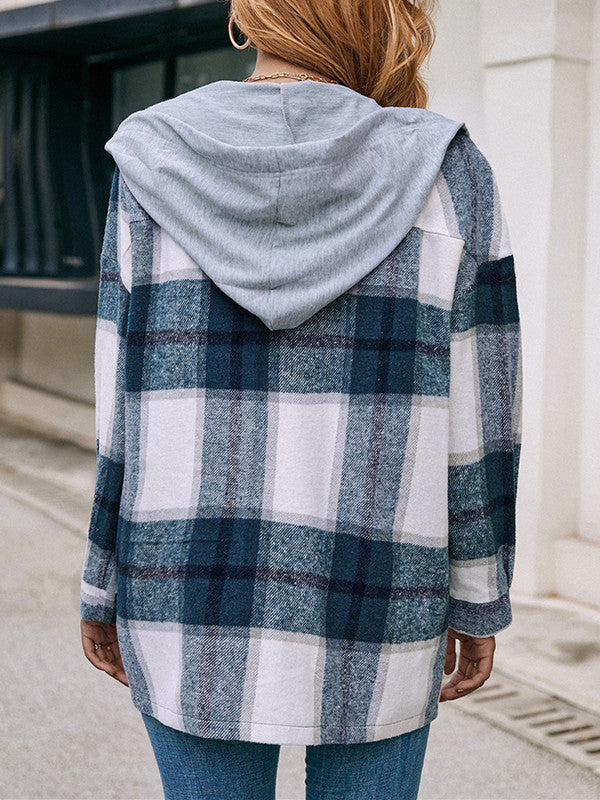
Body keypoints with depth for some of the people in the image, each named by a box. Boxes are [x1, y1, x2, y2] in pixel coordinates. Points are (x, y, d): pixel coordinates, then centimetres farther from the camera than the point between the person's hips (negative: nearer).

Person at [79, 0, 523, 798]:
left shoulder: (158, 161, -5)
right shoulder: (445, 172, -6)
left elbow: (128, 406, -4)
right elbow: (475, 417, -5)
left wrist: (103, 589, 7)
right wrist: (477, 601, 5)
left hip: (197, 593, 1)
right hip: (370, 611, 0)